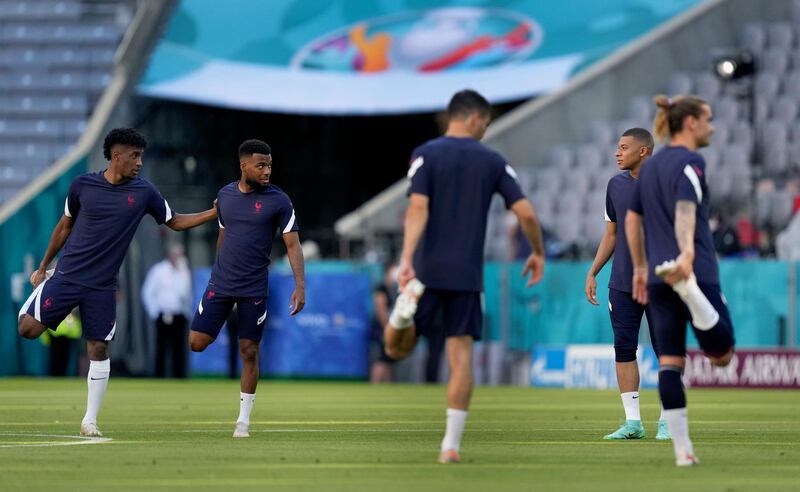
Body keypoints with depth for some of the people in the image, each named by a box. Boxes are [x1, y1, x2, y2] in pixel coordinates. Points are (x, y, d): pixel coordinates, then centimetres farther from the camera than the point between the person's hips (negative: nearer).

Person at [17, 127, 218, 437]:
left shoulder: (143, 192, 1)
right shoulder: (82, 185, -3)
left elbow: (175, 222, 12)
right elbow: (65, 227, 10)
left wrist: (215, 213, 1)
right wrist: (42, 268, 14)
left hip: (102, 286, 1)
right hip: (67, 275, -1)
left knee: (99, 350, -2)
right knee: (28, 328, -13)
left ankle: (90, 420, 8)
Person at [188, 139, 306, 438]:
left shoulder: (278, 201, -5)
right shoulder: (225, 195, 6)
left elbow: (292, 245, -6)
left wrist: (300, 285, -17)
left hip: (254, 289, -3)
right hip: (220, 285, 3)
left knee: (249, 352, -1)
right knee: (197, 342, -6)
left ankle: (243, 421, 9)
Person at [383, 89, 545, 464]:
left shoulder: (425, 155, 0)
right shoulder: (493, 162, 6)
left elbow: (418, 208, -14)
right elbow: (526, 213, 2)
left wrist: (406, 259, -22)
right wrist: (538, 253, 19)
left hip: (426, 269, -1)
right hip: (468, 274, 1)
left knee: (396, 349, 8)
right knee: (461, 355, 4)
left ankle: (406, 306, -27)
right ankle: (451, 444, -4)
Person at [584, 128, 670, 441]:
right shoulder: (616, 185, 9)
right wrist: (592, 273, 11)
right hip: (622, 283, 4)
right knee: (624, 348, 0)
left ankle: (668, 422, 7)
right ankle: (632, 421, 5)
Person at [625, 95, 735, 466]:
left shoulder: (650, 166, 18)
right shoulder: (690, 163, -6)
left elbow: (631, 220, 24)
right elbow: (685, 210, -23)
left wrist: (641, 268, 30)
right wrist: (687, 252, -38)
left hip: (659, 278, 7)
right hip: (695, 271, -7)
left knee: (670, 362, 4)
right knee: (722, 354, -7)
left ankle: (682, 449, -2)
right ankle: (688, 287, -33)